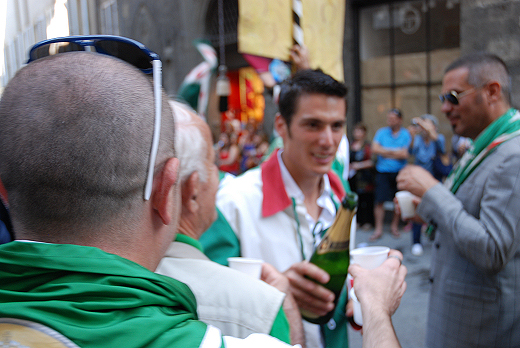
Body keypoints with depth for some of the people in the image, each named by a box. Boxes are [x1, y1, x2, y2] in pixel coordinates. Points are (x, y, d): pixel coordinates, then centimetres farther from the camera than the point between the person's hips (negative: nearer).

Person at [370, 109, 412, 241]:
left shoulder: (406, 134, 3)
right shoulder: (381, 132, 8)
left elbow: (405, 154, -8)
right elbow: (374, 149, -5)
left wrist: (385, 152, -5)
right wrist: (395, 152, -5)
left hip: (399, 172, 0)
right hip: (383, 171, 0)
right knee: (379, 200, -6)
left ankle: (395, 225, 22)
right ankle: (378, 229, 0)